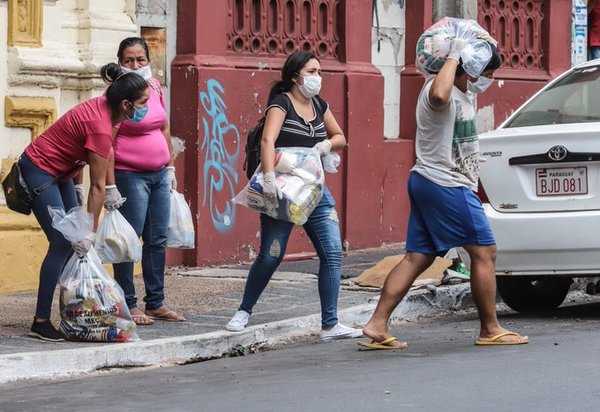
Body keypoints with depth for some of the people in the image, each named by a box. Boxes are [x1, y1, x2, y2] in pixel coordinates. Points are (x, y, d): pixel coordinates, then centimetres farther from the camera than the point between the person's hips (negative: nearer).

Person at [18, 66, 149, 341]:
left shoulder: (105, 107, -5)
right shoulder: (100, 127, -29)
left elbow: (108, 149, 14)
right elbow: (96, 187, -23)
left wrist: (111, 190, 11)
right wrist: (90, 233, -18)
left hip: (59, 172, 10)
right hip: (39, 171, -10)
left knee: (75, 240, 7)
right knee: (62, 243, -13)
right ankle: (41, 322, -12)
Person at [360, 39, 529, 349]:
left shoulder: (463, 91, 14)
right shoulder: (439, 90, -16)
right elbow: (439, 95, -42)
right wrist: (453, 57, -28)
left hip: (426, 183, 10)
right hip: (445, 185, -10)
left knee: (417, 258, 6)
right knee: (484, 252, -3)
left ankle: (377, 325, 1)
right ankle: (490, 330, 3)